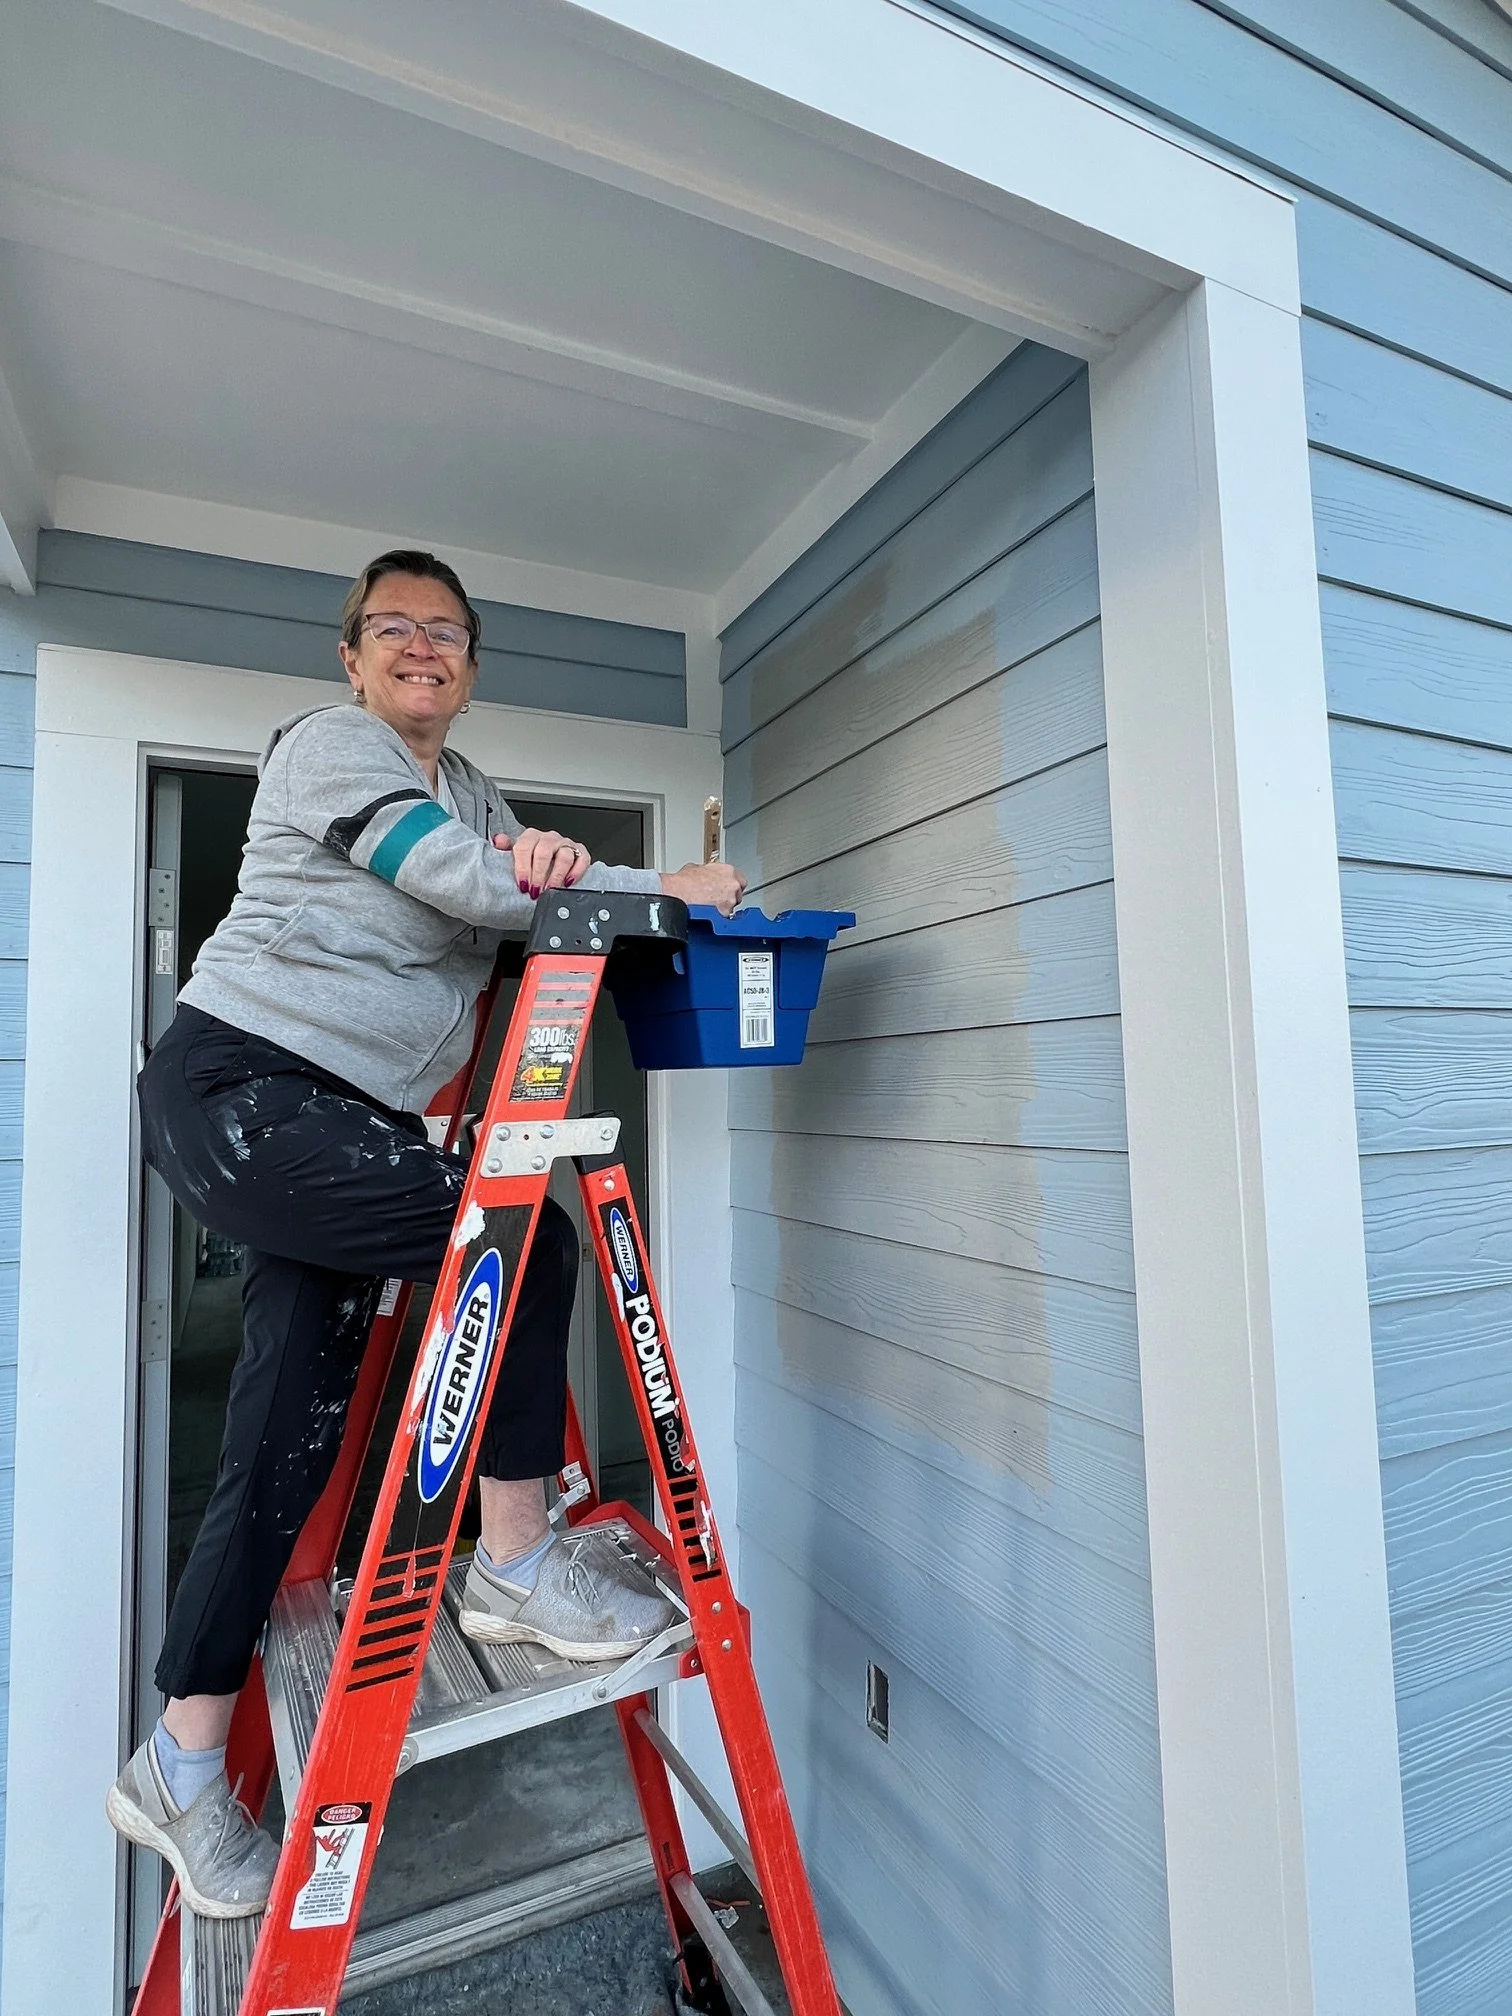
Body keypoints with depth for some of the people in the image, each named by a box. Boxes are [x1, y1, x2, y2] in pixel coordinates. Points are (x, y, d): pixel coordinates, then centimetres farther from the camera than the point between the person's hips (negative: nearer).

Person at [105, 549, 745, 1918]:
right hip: (240, 1092, -8)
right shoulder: (327, 744, -3)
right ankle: (518, 1559, 0)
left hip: (345, 1127, 8)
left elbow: (516, 890, 6)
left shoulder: (471, 791, 20)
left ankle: (184, 1767, 24)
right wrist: (667, 889, -14)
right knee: (530, 1241, -18)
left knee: (291, 1441, 8)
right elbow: (459, 883, -17)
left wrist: (538, 862, -18)